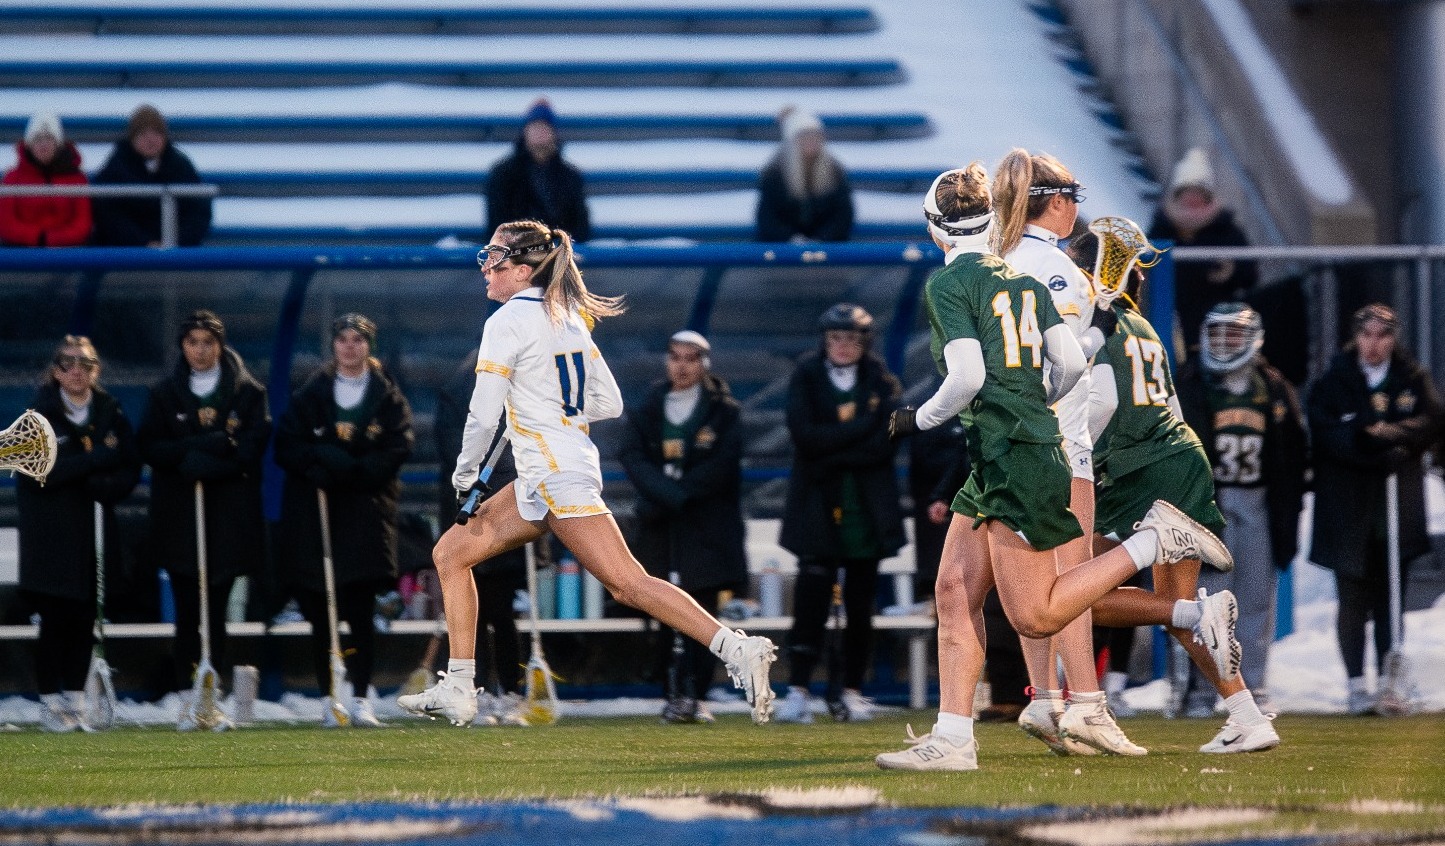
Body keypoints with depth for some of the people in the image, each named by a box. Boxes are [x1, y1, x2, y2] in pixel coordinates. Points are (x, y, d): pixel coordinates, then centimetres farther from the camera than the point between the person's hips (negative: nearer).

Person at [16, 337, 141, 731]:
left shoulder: (109, 412, 5)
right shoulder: (41, 413, -6)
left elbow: (130, 470, 3)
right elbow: (40, 471, -17)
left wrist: (102, 485, -17)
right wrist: (97, 458, -17)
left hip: (95, 531, 3)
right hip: (50, 531, -3)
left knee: (84, 618, 2)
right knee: (55, 617, -6)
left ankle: (75, 698, 8)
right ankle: (51, 702, 0)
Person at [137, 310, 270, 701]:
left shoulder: (248, 392, 7)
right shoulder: (164, 394, 11)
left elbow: (253, 447, -2)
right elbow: (150, 447, 1)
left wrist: (207, 464, -14)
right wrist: (203, 446, -12)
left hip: (230, 516, -1)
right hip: (180, 516, 1)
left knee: (216, 609, -3)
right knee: (187, 610, -4)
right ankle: (186, 693, -3)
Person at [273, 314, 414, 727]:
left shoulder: (387, 396, 7)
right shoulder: (311, 394, 10)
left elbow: (398, 450, -3)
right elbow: (286, 445, 2)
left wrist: (350, 468, -16)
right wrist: (321, 461, -16)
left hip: (366, 511, -1)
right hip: (314, 512, 1)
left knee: (361, 612, -9)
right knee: (320, 615, 0)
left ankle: (360, 698, -9)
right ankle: (329, 698, 7)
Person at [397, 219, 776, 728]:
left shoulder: (507, 323, -11)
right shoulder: (567, 319, 14)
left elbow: (483, 417, -13)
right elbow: (609, 404, 15)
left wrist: (465, 474, 2)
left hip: (556, 476, -10)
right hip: (542, 481, 10)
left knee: (626, 584, -15)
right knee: (451, 552, 13)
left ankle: (738, 651, -22)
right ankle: (457, 691, 12)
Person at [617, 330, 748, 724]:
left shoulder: (724, 411, 4)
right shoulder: (648, 409, 12)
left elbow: (722, 465, -8)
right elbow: (631, 456, -3)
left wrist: (679, 493, -15)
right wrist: (669, 495, -18)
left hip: (707, 526, -3)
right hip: (660, 529, 3)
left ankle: (698, 697, -9)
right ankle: (677, 695, 2)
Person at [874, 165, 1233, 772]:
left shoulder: (948, 284, -9)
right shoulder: (1023, 278, 13)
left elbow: (968, 377, -17)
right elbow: (1071, 364, 10)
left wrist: (920, 419, 1)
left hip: (1012, 457, -9)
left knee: (1034, 616, -6)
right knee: (956, 590, 6)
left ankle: (1154, 541, -7)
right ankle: (952, 738, 1)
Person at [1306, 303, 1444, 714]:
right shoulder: (1333, 383, 5)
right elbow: (1325, 431, -9)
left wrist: (1392, 433, -23)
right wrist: (1381, 452, -19)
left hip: (1398, 502, 2)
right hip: (1347, 506, -1)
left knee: (1390, 598, 3)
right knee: (1354, 598, -4)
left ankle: (1388, 684, 5)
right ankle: (1356, 684, -4)